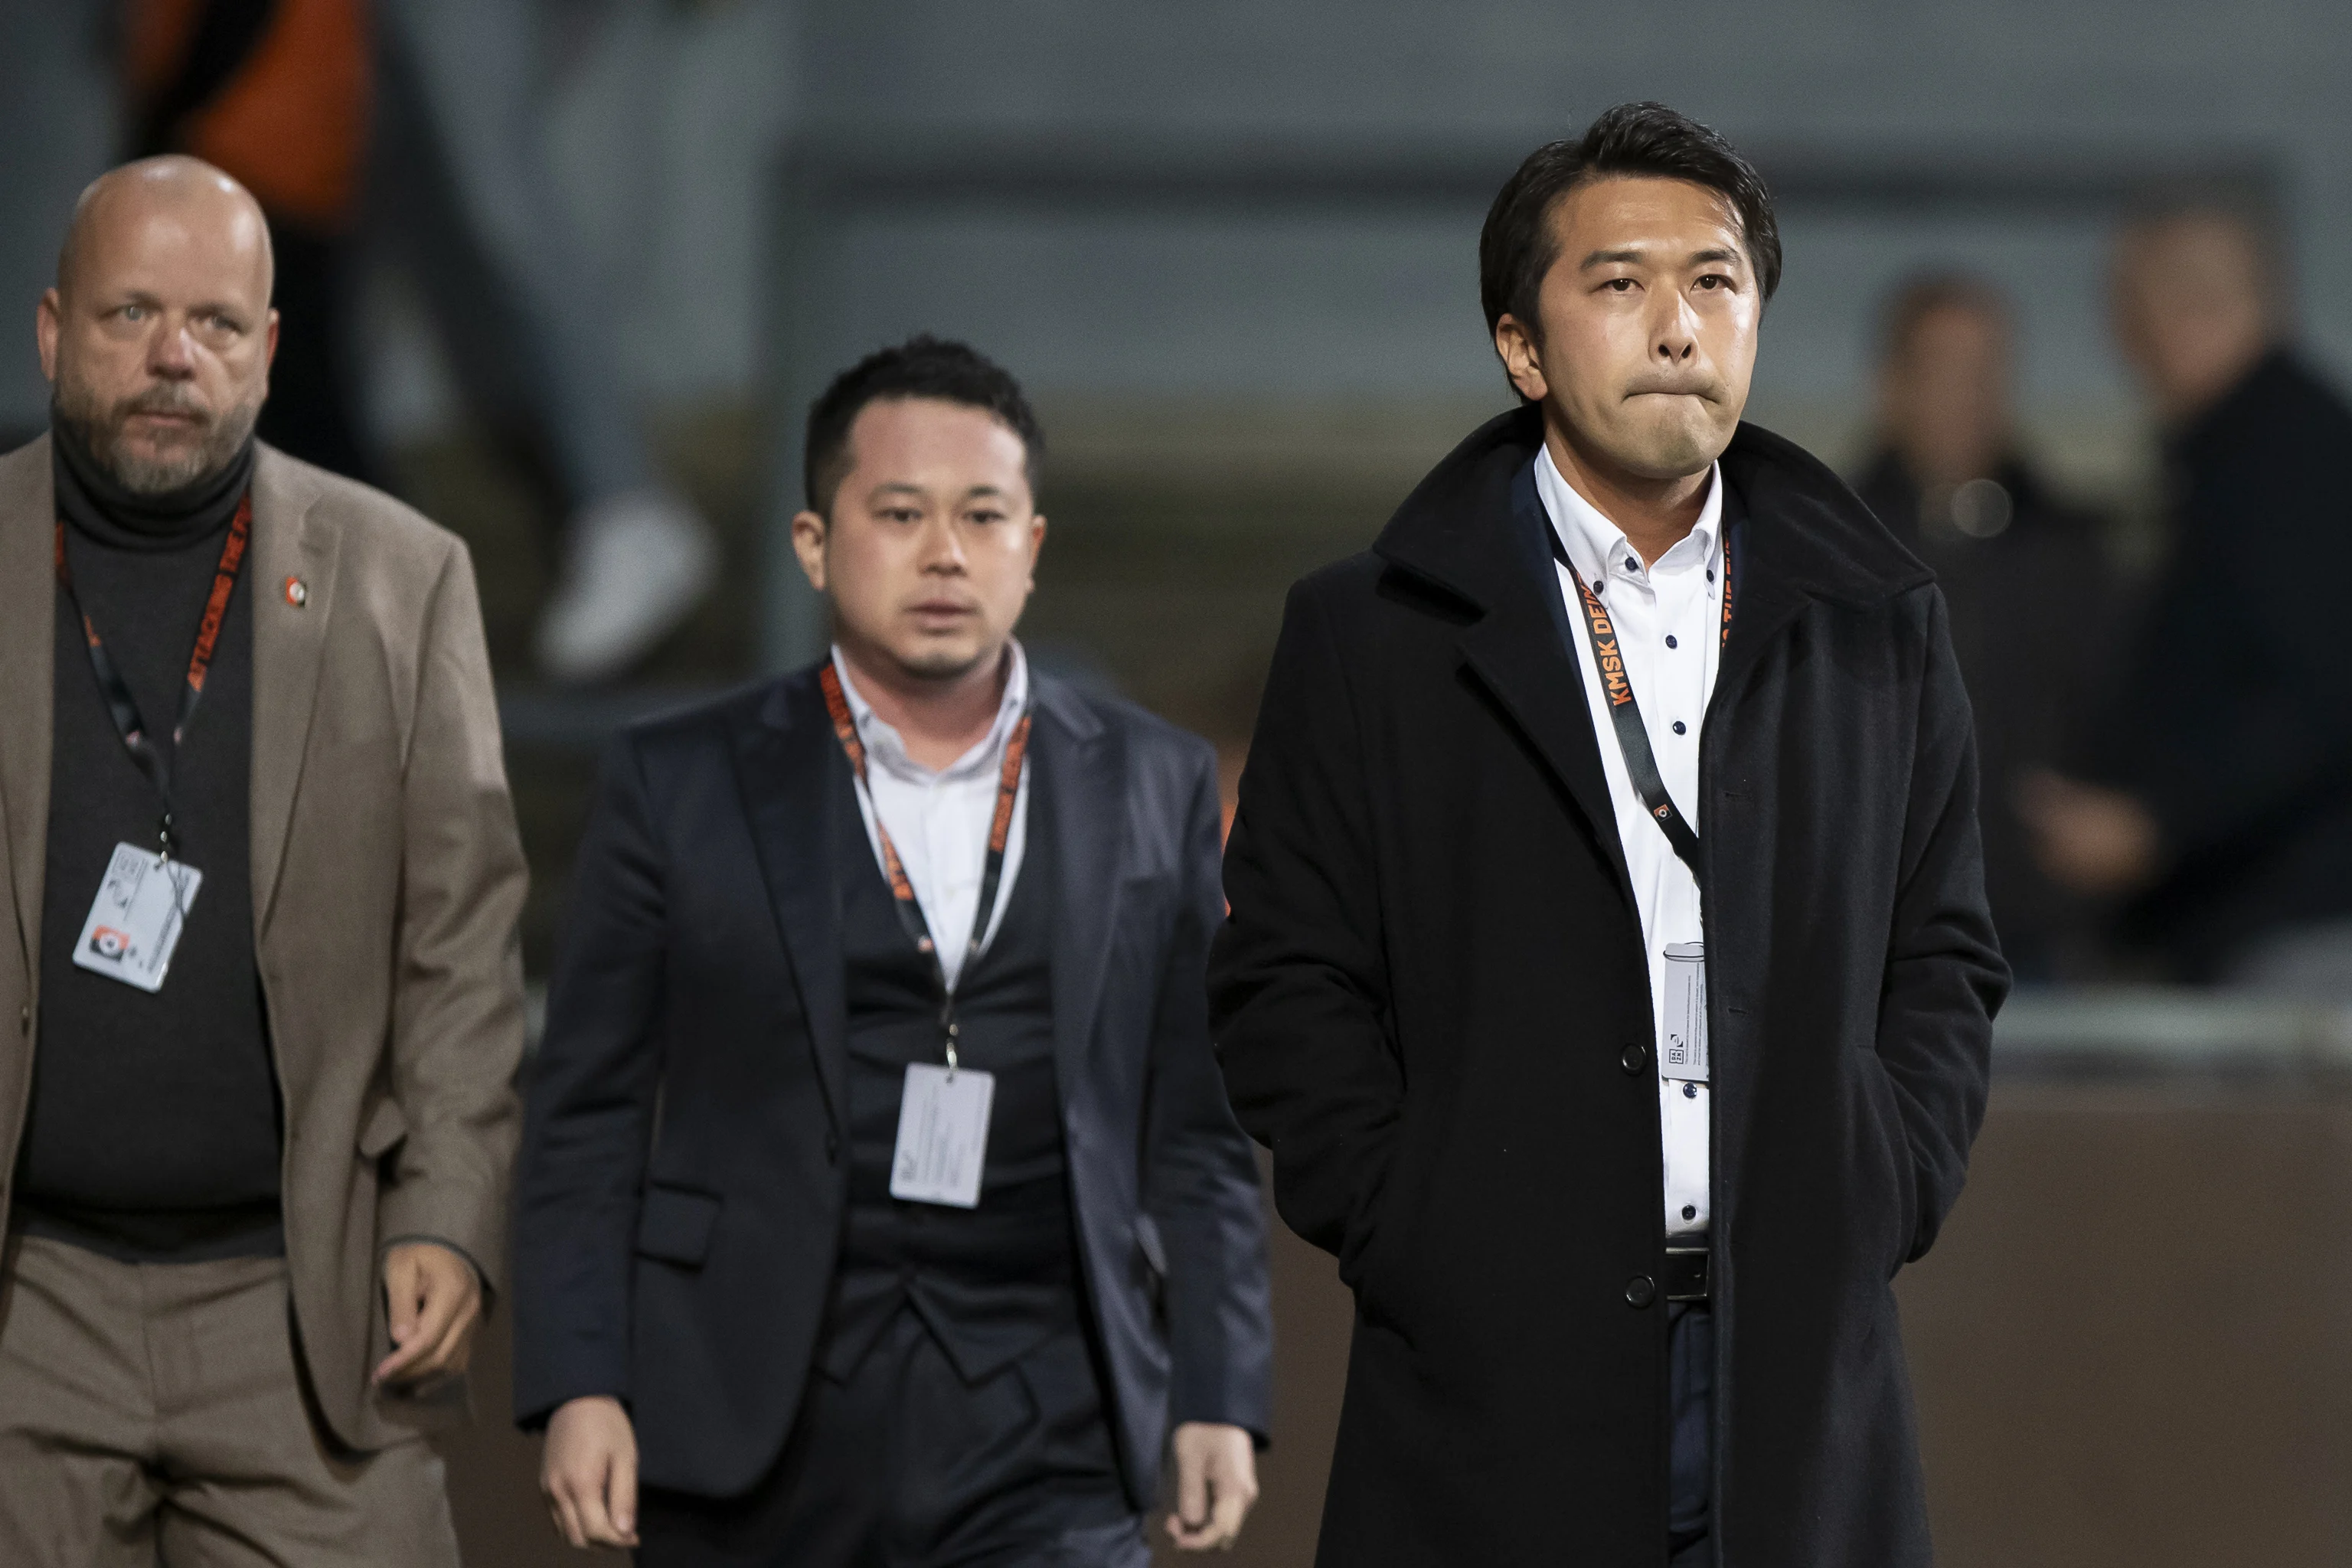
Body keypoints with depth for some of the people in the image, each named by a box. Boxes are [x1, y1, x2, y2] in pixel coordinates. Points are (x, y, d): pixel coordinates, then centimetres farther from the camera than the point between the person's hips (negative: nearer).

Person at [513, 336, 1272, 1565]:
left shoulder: (1154, 791, 10)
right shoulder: (679, 786, 6)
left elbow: (1197, 1138, 11)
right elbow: (587, 1122, 5)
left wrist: (1218, 1402, 4)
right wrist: (577, 1389, -5)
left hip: (1041, 1449, 0)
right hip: (758, 1438, 0)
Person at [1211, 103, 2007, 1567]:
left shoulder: (1879, 626, 12)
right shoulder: (1371, 637, 4)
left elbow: (1945, 958, 15)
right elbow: (1286, 986, 2)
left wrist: (1878, 1206, 2)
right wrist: (1413, 1244, -7)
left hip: (1806, 1378, 2)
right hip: (1504, 1377, -2)